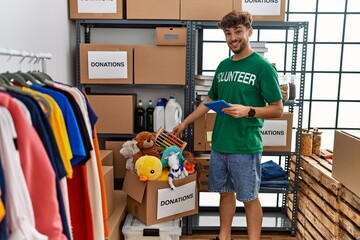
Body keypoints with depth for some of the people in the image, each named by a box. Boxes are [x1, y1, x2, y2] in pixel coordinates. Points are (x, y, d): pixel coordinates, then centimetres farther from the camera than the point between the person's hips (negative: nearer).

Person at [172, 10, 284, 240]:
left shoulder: (263, 67, -9)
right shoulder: (223, 65, 9)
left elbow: (277, 109, -9)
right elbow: (210, 100, 19)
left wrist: (247, 111, -24)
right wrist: (185, 123, 20)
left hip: (246, 146, -6)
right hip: (219, 143, 6)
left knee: (250, 199, 7)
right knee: (226, 192, 18)